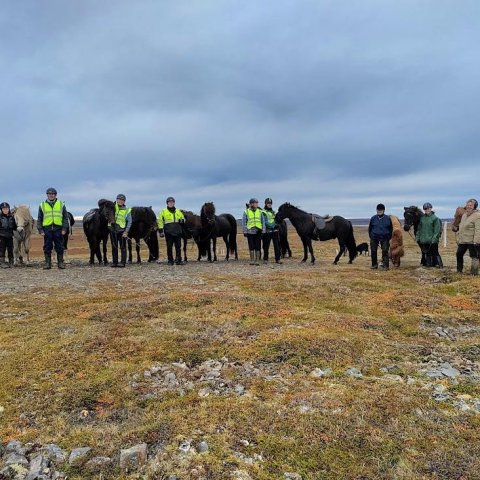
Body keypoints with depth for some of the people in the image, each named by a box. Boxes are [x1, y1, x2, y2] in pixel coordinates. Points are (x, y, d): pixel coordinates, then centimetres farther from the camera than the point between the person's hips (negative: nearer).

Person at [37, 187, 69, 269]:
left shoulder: (61, 204, 7)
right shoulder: (42, 205, 8)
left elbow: (65, 218, 7)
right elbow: (39, 219, 10)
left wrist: (64, 228, -3)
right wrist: (40, 230, 0)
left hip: (58, 229, 0)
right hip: (47, 229, 1)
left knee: (59, 247, 4)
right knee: (47, 247, 5)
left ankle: (60, 263, 11)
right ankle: (47, 263, 12)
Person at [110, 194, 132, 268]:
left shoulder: (127, 210, 0)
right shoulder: (113, 207, 5)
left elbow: (129, 222, -1)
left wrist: (126, 232, -9)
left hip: (122, 231, -3)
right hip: (113, 230, 3)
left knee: (123, 247, 1)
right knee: (114, 247, 10)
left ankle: (123, 262, 6)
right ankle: (114, 262, 17)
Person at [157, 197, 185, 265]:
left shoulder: (178, 211, 12)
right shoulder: (163, 212, 3)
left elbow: (183, 218, 23)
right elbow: (159, 221, 2)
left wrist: (182, 221, -2)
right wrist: (160, 230, -5)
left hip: (177, 232, 3)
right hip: (168, 232, -2)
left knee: (178, 247, 3)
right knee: (169, 247, 3)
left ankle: (178, 260, 9)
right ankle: (170, 261, 11)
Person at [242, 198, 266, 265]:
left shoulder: (260, 212, 6)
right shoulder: (246, 212, 1)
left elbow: (263, 221, 9)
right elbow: (243, 222, 2)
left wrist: (263, 230, 2)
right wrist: (245, 231, -3)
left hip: (258, 232, 1)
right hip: (250, 232, -1)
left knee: (258, 247, 2)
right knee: (251, 247, 4)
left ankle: (257, 260, 9)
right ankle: (252, 260, 14)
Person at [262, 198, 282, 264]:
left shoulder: (273, 212, 17)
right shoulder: (263, 212, -5)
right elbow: (265, 222, -15)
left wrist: (277, 225, 2)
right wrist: (273, 226, -23)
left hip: (275, 231, 6)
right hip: (267, 231, -6)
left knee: (277, 245, 5)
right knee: (266, 246, 2)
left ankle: (277, 259, 11)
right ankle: (265, 259, 12)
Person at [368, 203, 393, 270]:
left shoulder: (388, 218, -2)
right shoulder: (373, 218, -1)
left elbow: (391, 229, 7)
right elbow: (370, 228, 9)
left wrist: (389, 237, 3)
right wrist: (371, 236, 4)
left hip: (384, 238, -1)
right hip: (374, 237, 1)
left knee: (385, 251, -3)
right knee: (373, 251, 6)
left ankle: (385, 265, 2)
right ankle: (374, 265, 18)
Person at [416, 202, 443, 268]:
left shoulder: (435, 218, -7)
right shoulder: (422, 218, 9)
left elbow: (437, 230, -10)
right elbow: (419, 228, 15)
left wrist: (434, 239, -17)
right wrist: (417, 237, 8)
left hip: (432, 241, -5)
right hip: (423, 240, 5)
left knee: (434, 253, -2)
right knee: (426, 253, 12)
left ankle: (439, 264, 6)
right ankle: (428, 264, 21)